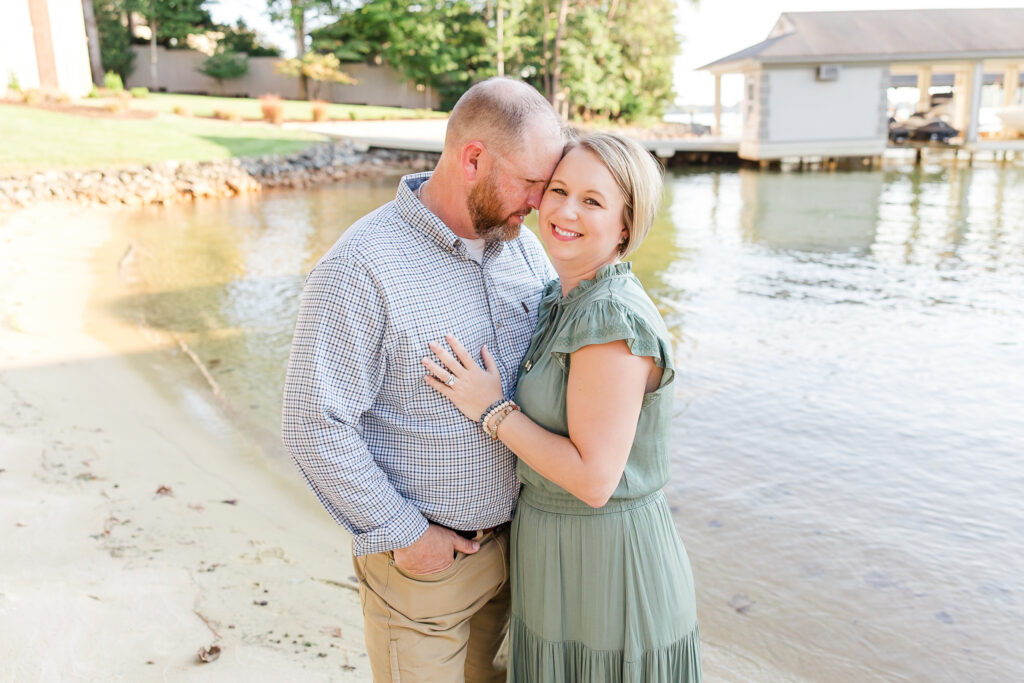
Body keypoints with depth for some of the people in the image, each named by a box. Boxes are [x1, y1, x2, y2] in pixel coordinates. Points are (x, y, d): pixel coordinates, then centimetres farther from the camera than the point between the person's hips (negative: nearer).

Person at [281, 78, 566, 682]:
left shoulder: (522, 245, -1)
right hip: (421, 552, -6)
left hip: (512, 536, 6)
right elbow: (315, 427, -22)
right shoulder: (360, 270, -23)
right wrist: (403, 534, -16)